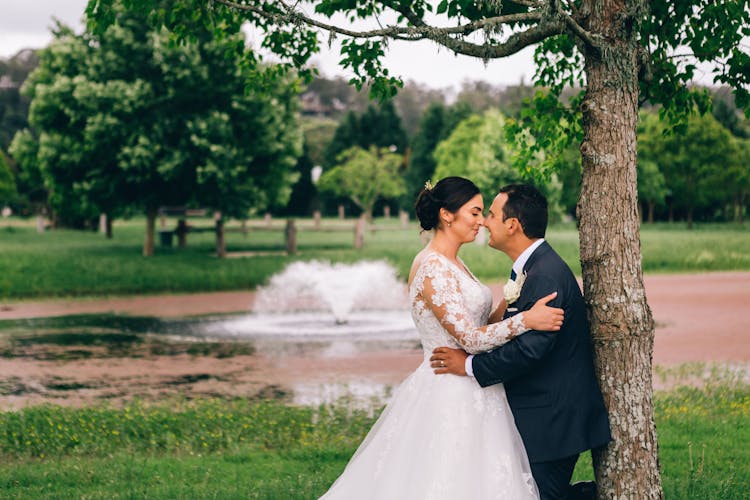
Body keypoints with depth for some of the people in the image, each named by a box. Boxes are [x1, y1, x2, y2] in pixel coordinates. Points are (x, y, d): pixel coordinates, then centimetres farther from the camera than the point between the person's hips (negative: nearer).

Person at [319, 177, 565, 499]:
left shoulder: (452, 264, 13)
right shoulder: (433, 269, -17)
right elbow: (469, 338, -20)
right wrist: (525, 320, -25)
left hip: (468, 396, 10)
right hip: (450, 398, -10)